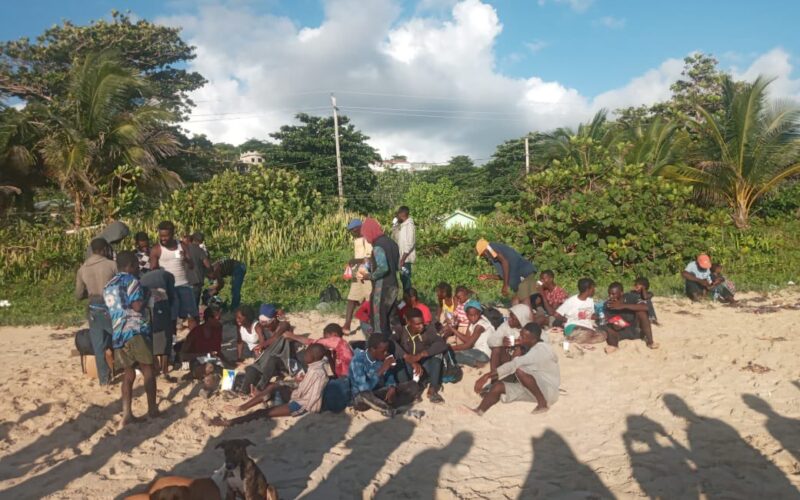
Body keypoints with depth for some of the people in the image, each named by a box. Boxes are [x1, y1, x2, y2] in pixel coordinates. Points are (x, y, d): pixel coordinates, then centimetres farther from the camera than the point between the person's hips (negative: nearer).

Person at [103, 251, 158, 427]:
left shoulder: (108, 286, 21)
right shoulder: (131, 280, -3)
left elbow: (110, 310, 23)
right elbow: (137, 305, -13)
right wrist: (145, 298, 5)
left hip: (117, 334, 7)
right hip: (135, 330, -7)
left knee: (129, 373, 12)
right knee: (147, 370, 4)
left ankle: (126, 414, 6)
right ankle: (152, 409, 7)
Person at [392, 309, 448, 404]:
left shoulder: (428, 330, -8)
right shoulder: (401, 330, -10)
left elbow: (442, 344, -23)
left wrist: (421, 355, -34)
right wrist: (409, 359, -41)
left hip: (424, 369, 1)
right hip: (405, 371, -1)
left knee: (437, 351, -21)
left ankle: (432, 389, -21)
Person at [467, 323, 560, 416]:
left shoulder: (541, 350, -21)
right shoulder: (534, 349, 9)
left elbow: (515, 364, -28)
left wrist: (487, 376, -29)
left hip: (548, 391, -9)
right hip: (531, 390, 9)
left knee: (519, 370, -32)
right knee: (498, 386, -6)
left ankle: (543, 402, -19)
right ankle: (478, 411, -20)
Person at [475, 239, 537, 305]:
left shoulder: (492, 247, 3)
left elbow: (505, 262, -14)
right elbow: (505, 276, 30)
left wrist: (505, 286, -13)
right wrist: (488, 276, 37)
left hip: (524, 274, -10)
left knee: (526, 306, -15)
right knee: (515, 302, 7)